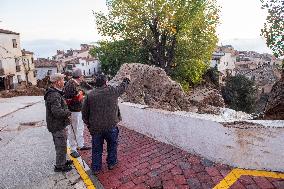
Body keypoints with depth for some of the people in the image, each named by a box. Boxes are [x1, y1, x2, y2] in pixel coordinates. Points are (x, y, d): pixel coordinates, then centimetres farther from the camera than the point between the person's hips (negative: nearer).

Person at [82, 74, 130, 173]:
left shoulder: (90, 95, -3)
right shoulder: (112, 91, -9)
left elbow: (84, 112, 3)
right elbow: (122, 87, 12)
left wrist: (88, 124, 16)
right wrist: (127, 80, 32)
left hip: (95, 127, 2)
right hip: (111, 125, -1)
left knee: (96, 148, 16)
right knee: (112, 145, 21)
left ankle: (96, 168, 28)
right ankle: (111, 163, 36)